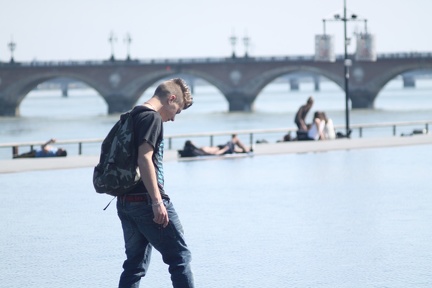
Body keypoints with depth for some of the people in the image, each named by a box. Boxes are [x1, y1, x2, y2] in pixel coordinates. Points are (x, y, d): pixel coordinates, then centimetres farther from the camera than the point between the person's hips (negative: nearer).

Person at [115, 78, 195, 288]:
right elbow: (144, 159, -20)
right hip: (146, 200, -9)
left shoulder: (132, 117, 18)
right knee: (179, 257, -1)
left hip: (125, 201, 9)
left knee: (135, 262, 12)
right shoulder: (152, 118, -10)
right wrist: (157, 201, -22)